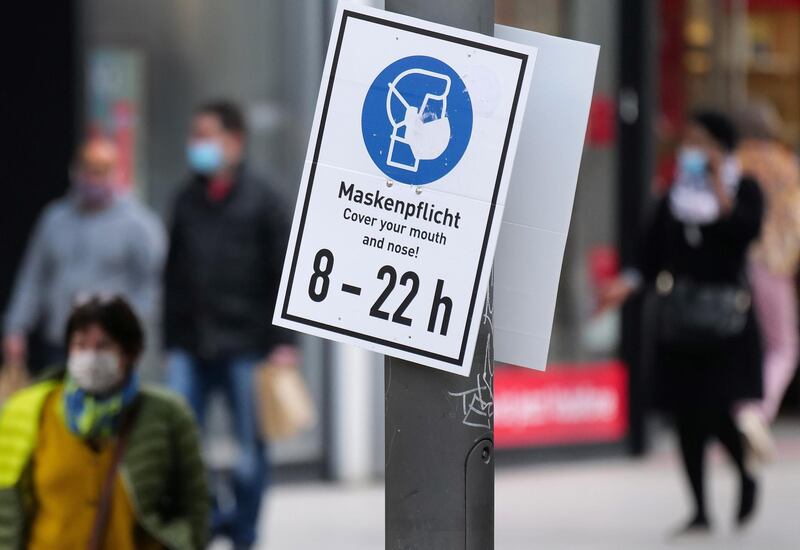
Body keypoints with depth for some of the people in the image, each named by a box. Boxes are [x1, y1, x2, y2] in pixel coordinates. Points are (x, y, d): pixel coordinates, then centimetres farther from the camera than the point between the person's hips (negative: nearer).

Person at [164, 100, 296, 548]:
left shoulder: (261, 200, 0)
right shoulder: (187, 200, 12)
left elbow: (283, 273, -2)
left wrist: (283, 341, -8)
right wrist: (172, 339, 14)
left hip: (245, 343, -4)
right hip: (191, 344, 4)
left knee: (251, 448, 2)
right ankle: (211, 511, 10)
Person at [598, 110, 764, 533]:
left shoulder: (743, 190, 1)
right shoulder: (674, 198, 10)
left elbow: (746, 229, -19)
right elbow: (652, 257, 8)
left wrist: (719, 184, -17)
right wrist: (627, 284, -8)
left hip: (726, 320, -4)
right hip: (679, 320, 4)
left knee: (722, 412, -9)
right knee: (687, 417, 2)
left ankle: (745, 475, 23)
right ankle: (700, 510, 12)